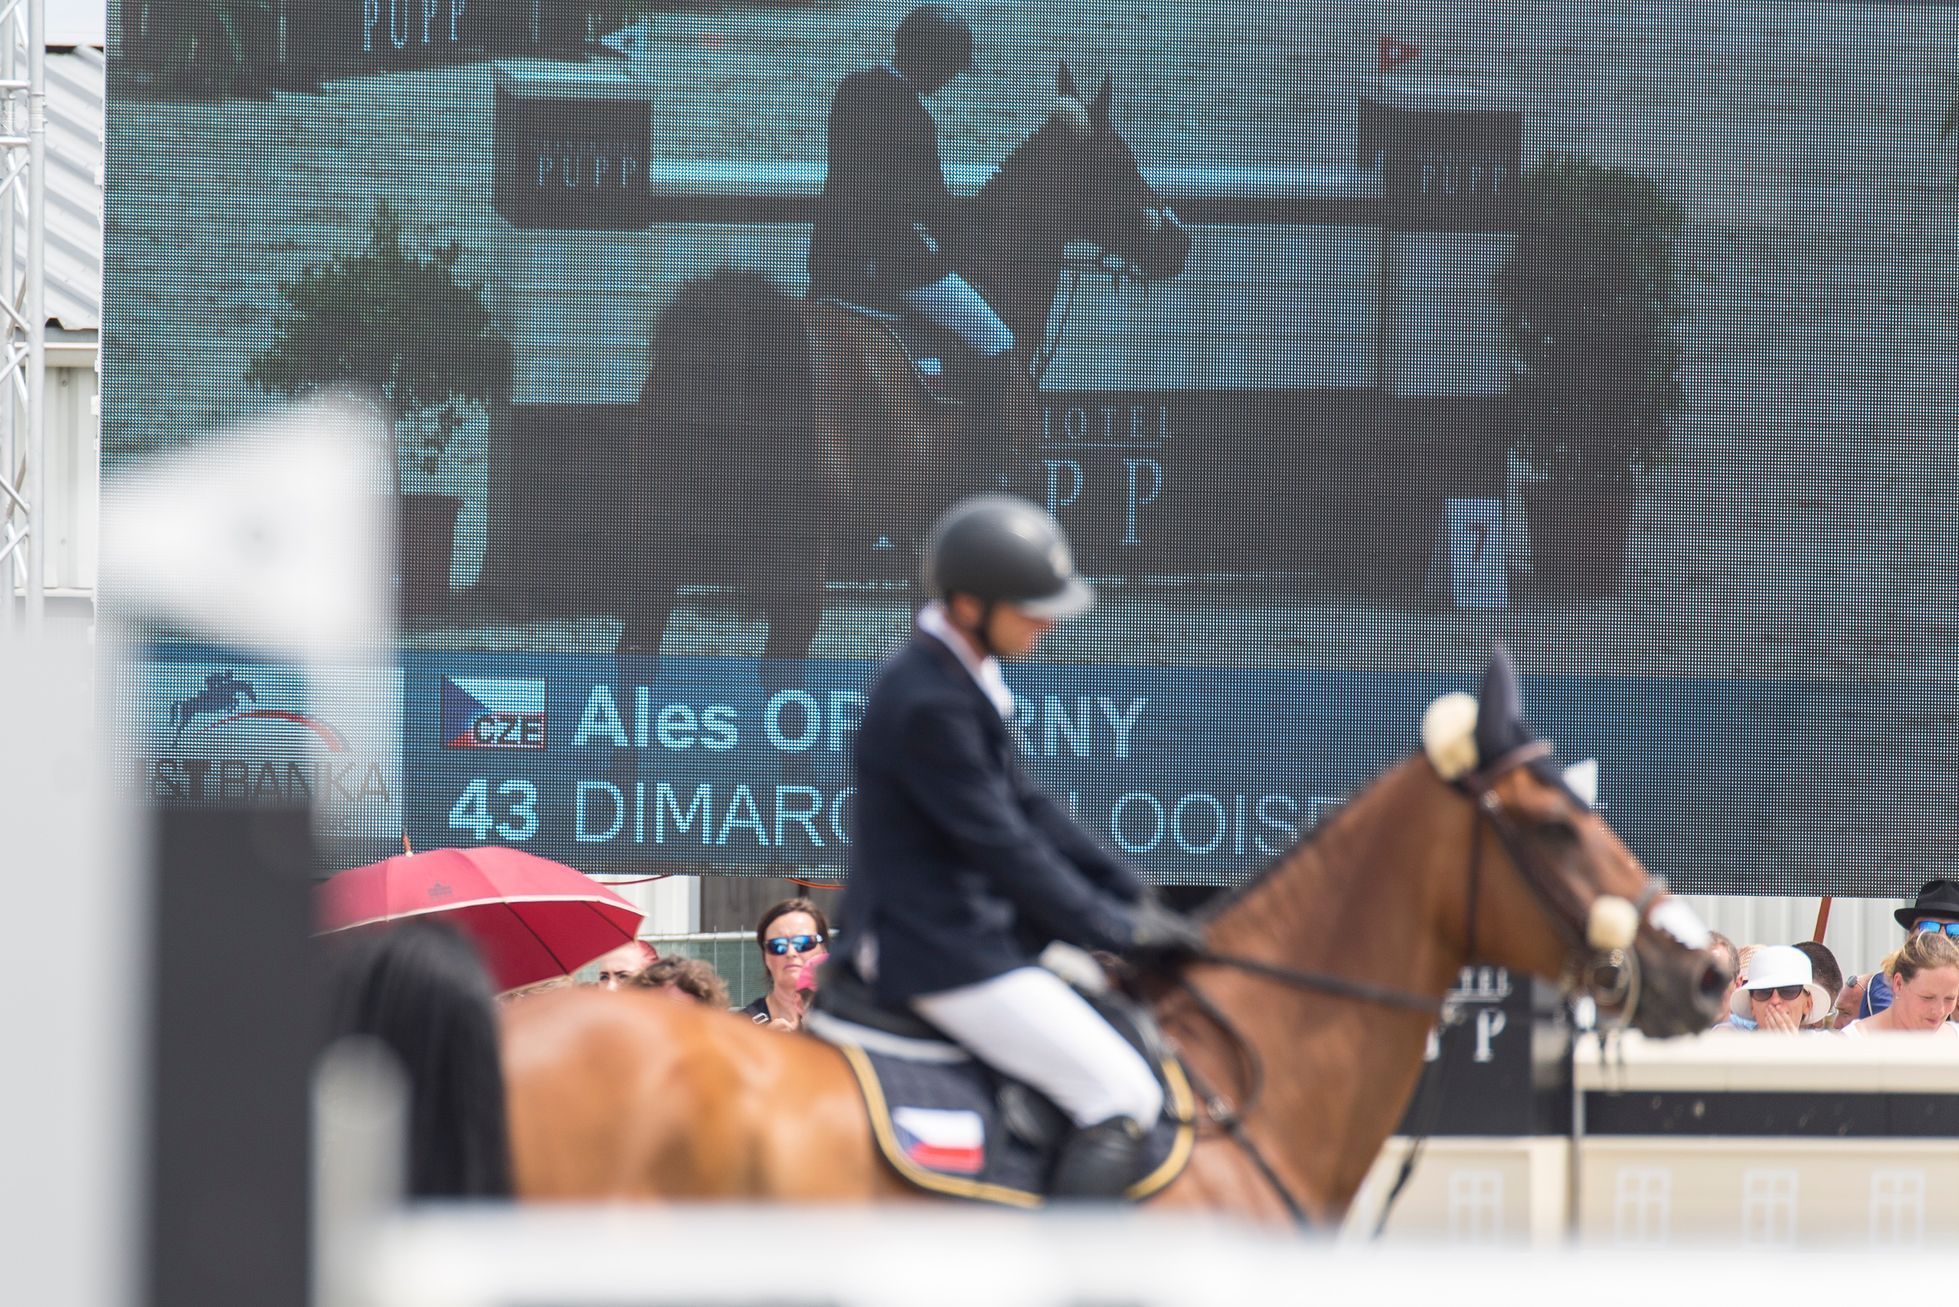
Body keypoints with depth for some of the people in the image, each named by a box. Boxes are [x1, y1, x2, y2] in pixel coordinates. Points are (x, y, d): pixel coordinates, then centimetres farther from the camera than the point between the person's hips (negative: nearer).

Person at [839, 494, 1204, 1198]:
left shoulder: (964, 678, 10)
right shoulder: (928, 704, -23)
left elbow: (1025, 806, 16)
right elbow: (1001, 845, -20)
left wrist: (1128, 893, 9)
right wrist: (1114, 928, -12)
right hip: (944, 954, -11)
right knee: (1122, 1094, -14)